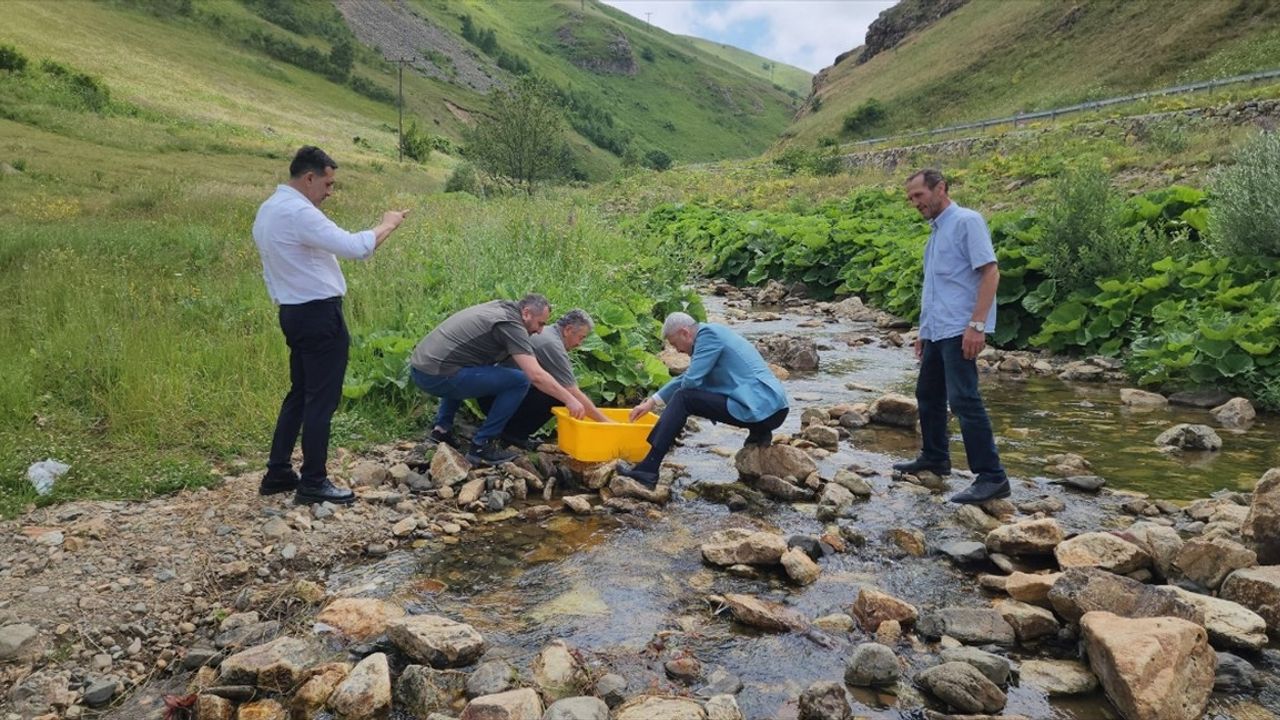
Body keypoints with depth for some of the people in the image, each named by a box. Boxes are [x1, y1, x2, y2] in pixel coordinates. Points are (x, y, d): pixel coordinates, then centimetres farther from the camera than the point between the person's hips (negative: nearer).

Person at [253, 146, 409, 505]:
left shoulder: (269, 210, 13)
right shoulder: (299, 212, -19)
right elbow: (354, 247, -26)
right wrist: (387, 225, -10)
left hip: (293, 312, 10)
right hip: (319, 315, -10)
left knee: (300, 393, 17)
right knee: (321, 400, -3)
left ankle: (278, 473, 22)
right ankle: (313, 483, 4)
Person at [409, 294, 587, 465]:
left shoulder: (500, 307, 18)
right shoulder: (511, 325, -9)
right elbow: (536, 375, -18)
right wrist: (569, 399, -10)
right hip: (438, 376, -10)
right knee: (519, 380, -9)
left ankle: (442, 427, 26)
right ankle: (481, 446, -4)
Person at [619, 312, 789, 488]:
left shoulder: (708, 333, -8)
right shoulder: (712, 333, 21)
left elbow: (691, 381, -14)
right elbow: (687, 377, 31)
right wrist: (652, 402, 31)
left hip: (761, 408, -10)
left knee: (683, 398, -9)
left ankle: (648, 470, -11)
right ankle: (758, 432, 12)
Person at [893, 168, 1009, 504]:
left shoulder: (967, 221, -8)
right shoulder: (936, 231, 18)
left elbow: (990, 273, -16)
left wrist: (977, 324, -23)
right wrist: (924, 330, 23)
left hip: (959, 330, -10)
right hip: (936, 332, 10)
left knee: (963, 400, -13)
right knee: (928, 395, 16)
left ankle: (992, 477, -9)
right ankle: (934, 458, 32)